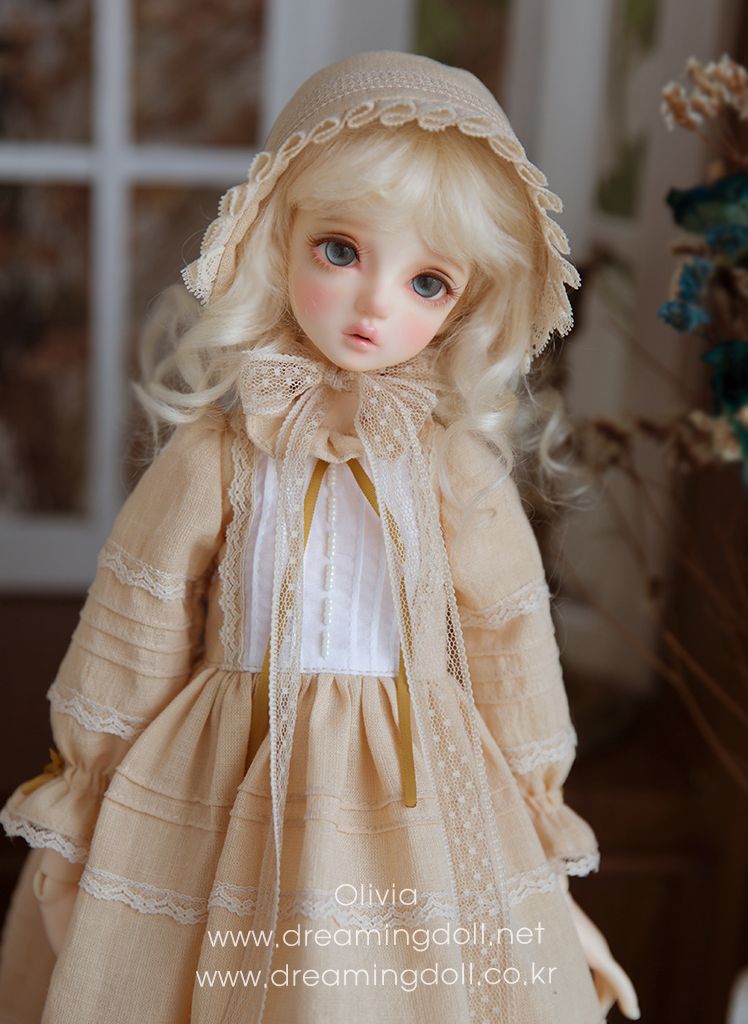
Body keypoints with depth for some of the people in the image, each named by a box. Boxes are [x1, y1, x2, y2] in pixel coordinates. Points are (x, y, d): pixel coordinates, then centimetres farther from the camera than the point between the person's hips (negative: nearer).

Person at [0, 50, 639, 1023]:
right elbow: (130, 645, 1)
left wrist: (542, 886, 6)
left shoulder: (456, 468, -7)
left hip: (417, 821, 1)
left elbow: (513, 659, 1)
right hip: (218, 820, 0)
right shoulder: (218, 453, -9)